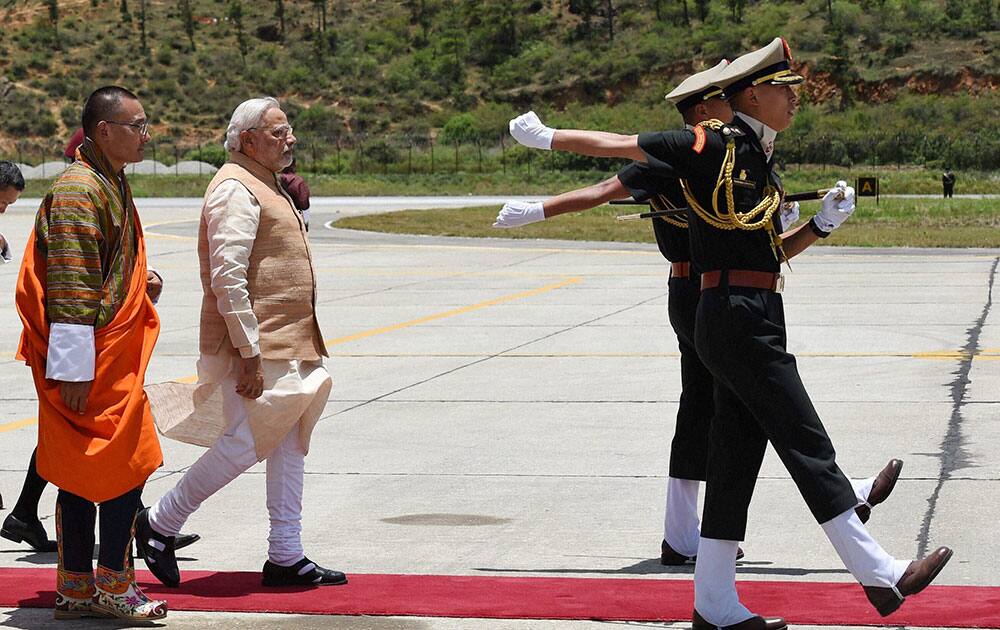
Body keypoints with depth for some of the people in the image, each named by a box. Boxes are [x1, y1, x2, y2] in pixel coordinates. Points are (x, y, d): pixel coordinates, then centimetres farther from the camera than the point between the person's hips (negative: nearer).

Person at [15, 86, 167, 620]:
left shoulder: (109, 184, 16)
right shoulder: (79, 191, -16)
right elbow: (70, 289, -21)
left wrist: (141, 284, 11)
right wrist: (75, 370, -23)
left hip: (113, 353, 10)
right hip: (95, 358, -10)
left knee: (81, 473, 11)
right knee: (128, 466, -5)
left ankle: (77, 589, 15)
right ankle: (113, 586, 2)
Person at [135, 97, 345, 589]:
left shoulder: (264, 187, 19)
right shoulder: (235, 189, -15)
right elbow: (228, 279, -22)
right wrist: (250, 355, -24)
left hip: (287, 345, 10)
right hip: (258, 348, -10)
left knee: (290, 446, 9)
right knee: (245, 444, -7)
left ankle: (286, 558, 14)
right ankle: (159, 525, 7)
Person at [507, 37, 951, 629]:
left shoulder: (760, 161, 18)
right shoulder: (714, 144, -7)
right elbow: (621, 145, 0)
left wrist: (823, 223, 6)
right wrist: (549, 137, 4)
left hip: (753, 322, 9)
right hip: (738, 317, -9)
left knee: (737, 456, 9)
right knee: (808, 445, -6)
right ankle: (880, 575, -2)